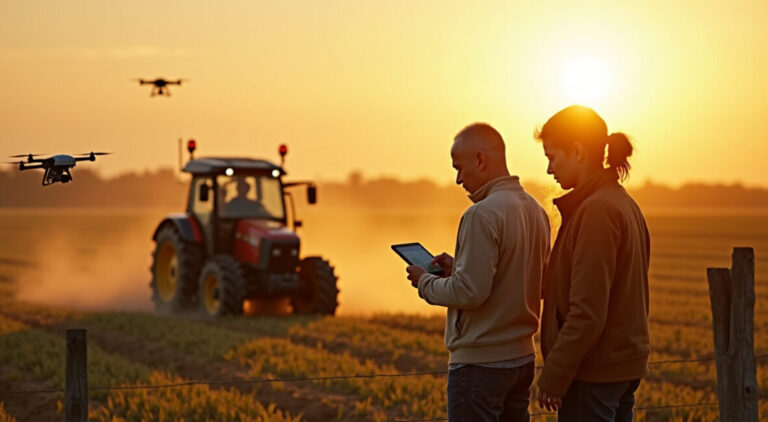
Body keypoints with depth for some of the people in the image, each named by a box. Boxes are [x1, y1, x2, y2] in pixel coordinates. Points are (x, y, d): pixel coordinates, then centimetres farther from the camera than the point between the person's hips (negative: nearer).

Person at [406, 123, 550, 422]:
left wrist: (425, 282, -4)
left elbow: (470, 293, -21)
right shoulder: (535, 210, 8)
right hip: (522, 356, 8)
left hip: (480, 363, -8)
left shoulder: (483, 214, -18)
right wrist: (457, 269, 13)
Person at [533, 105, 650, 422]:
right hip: (627, 364, 10)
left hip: (594, 372, -10)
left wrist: (552, 376, -16)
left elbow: (587, 311, -22)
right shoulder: (624, 204, 13)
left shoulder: (596, 210, -17)